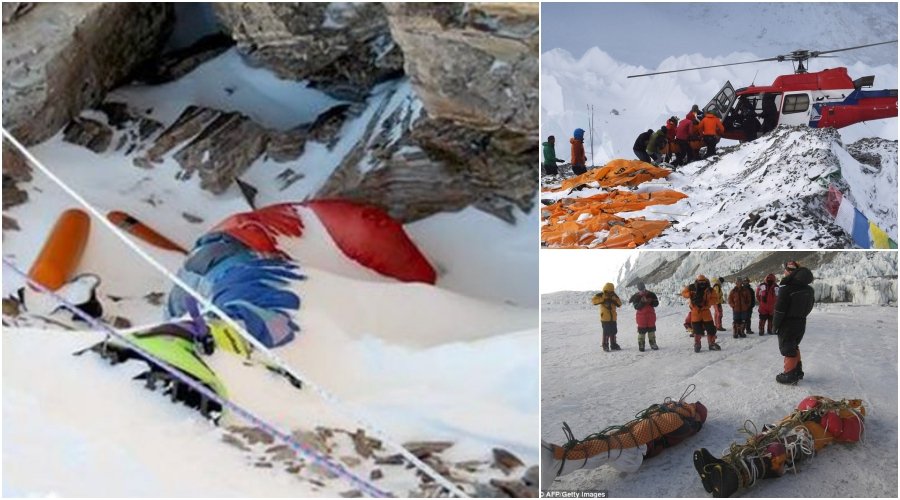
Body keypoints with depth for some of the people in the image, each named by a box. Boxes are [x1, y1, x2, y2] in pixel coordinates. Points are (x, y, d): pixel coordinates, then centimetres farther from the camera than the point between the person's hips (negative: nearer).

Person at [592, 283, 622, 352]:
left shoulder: (614, 296, 9)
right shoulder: (601, 295, -5)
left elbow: (619, 304, 5)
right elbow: (594, 300, -19)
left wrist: (614, 299, -12)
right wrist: (603, 300, -26)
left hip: (613, 318, 5)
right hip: (605, 318, -5)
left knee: (613, 331, 12)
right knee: (606, 332, -9)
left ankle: (613, 345, 23)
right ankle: (605, 346, 1)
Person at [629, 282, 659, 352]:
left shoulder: (651, 294, 0)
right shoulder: (636, 297, -4)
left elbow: (656, 303, -1)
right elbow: (636, 307, -13)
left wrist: (650, 302, -19)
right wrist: (642, 302, -26)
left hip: (651, 315, 2)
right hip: (641, 316, -2)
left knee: (652, 329, 8)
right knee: (642, 331, -2)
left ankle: (653, 344, 17)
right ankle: (641, 345, 4)